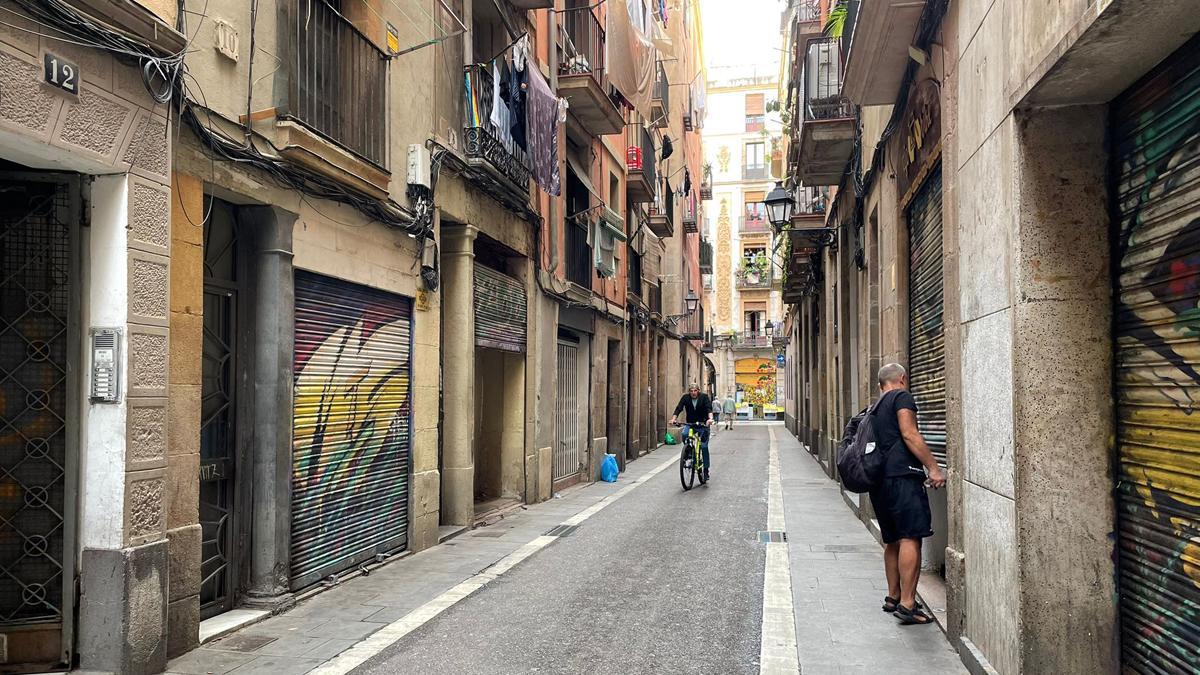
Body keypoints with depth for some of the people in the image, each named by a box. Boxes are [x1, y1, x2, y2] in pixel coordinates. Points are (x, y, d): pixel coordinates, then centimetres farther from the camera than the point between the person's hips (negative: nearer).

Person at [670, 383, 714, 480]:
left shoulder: (704, 397, -8)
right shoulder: (685, 398, -3)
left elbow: (709, 408, -21)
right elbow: (679, 408, -11)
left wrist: (710, 418, -41)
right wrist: (673, 419, -29)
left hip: (703, 424, -2)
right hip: (690, 424, 2)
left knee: (704, 446, -8)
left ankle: (706, 469, 5)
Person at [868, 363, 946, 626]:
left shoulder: (877, 407, 25)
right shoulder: (902, 397, 1)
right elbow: (909, 434, -11)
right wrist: (934, 468, -13)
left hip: (879, 478, 9)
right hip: (902, 475, -9)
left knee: (892, 540, 17)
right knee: (910, 538, -11)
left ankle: (893, 596, 25)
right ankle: (907, 604, -15)